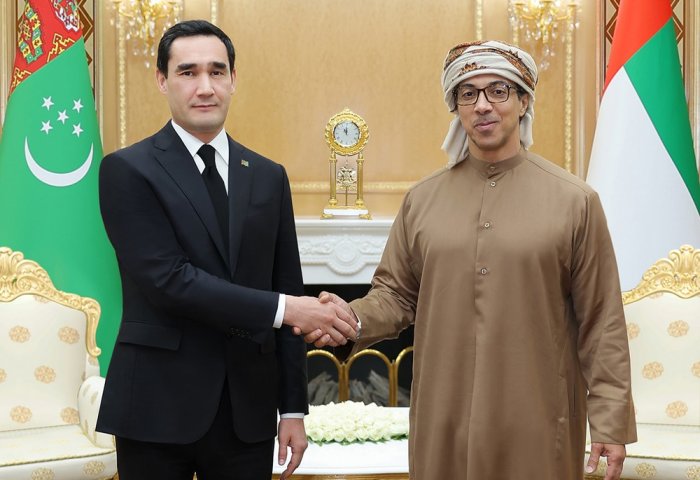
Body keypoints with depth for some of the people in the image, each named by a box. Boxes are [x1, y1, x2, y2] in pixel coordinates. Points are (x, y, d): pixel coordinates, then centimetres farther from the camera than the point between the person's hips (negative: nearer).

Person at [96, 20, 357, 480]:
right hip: (159, 406, -4)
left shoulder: (269, 177, 9)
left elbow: (288, 294, 10)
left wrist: (294, 408, 6)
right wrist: (283, 309, -18)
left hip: (248, 409, 4)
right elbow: (167, 280, -16)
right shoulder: (127, 170, -5)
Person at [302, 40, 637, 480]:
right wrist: (353, 319, -11)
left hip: (536, 425, -2)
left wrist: (612, 422, -5)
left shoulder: (575, 200, -2)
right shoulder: (422, 199, 6)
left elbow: (601, 323, -2)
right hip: (442, 423, 2)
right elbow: (397, 296, 10)